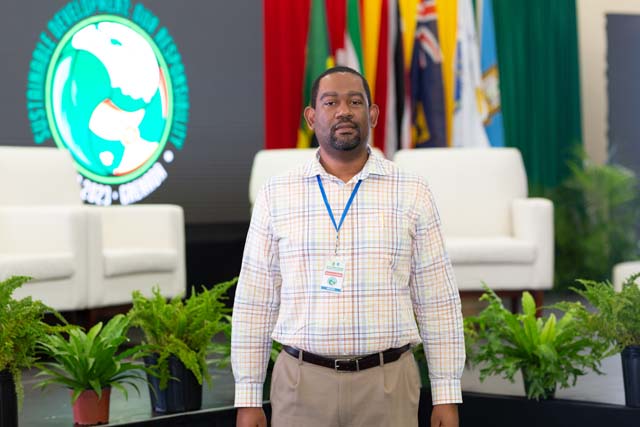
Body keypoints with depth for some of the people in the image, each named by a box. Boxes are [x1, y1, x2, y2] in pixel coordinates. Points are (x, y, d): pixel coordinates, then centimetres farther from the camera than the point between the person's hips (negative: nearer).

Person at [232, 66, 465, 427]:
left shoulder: (413, 194, 2)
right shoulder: (276, 196, 3)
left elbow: (438, 301, 3)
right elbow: (255, 302, 4)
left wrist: (447, 396, -1)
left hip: (387, 384, 0)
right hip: (302, 382, 1)